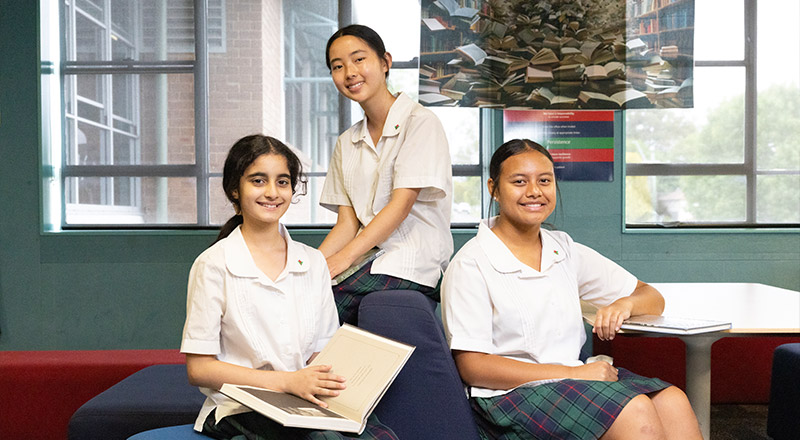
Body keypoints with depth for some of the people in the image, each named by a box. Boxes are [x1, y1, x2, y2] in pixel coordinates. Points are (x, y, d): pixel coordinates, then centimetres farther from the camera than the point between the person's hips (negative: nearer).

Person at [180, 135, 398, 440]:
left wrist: (329, 380, -11)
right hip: (239, 410, -5)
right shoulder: (214, 265, -3)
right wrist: (288, 382, -15)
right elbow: (199, 368, -5)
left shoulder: (313, 263, 10)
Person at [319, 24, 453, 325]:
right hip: (367, 261, 6)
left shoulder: (421, 123, -4)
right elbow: (347, 223, 10)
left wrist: (343, 258, -20)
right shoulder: (346, 143, 17)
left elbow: (401, 204, -13)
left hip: (410, 267, -6)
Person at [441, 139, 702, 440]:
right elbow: (472, 367, -12)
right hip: (510, 394, -6)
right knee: (634, 411, -27)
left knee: (672, 401, -19)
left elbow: (653, 299, 18)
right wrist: (573, 373, -16)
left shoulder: (567, 252, 13)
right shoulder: (470, 265, -6)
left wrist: (625, 304, -8)